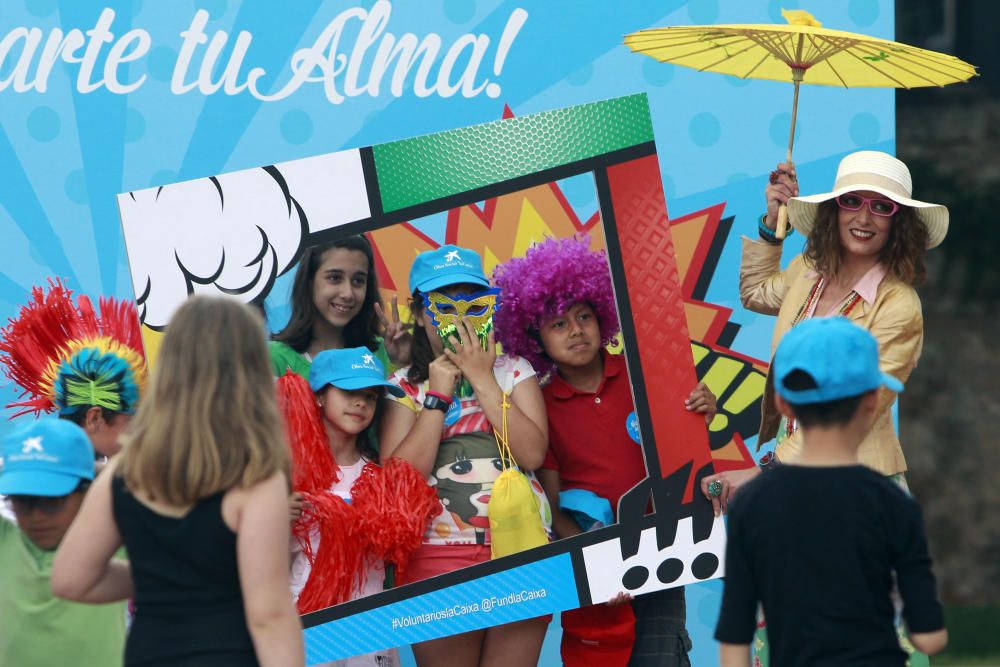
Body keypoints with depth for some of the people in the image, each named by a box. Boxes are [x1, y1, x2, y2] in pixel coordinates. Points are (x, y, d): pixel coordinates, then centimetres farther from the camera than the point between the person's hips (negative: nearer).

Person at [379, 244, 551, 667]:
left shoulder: (513, 372, 10)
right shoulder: (405, 387, 7)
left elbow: (532, 453, -7)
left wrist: (482, 378, -7)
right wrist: (439, 394, -6)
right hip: (439, 559, -1)